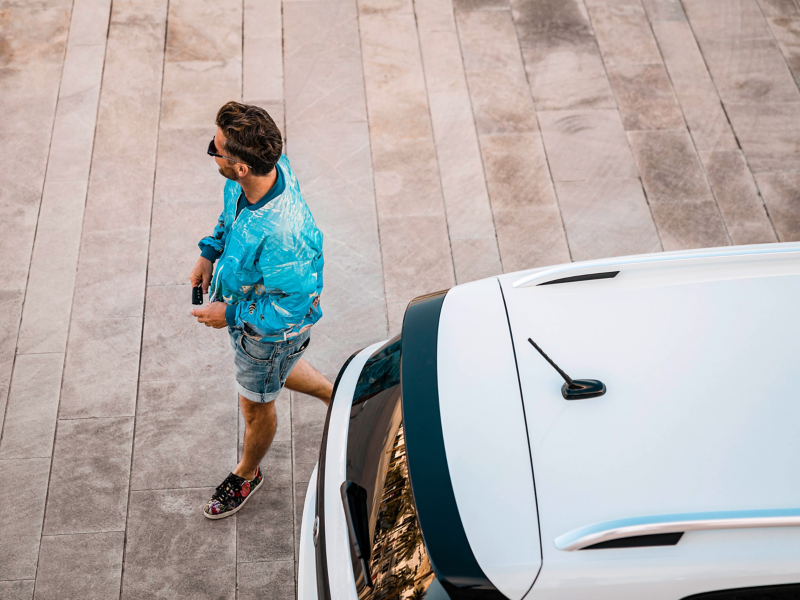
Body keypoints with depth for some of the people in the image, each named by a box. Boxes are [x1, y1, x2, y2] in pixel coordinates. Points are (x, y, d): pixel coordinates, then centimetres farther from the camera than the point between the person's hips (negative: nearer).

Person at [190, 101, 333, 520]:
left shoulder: (281, 235, -46)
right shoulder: (267, 168, -22)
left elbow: (294, 306, -32)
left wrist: (230, 314, -23)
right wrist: (210, 253, 1)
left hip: (271, 327, -7)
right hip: (245, 298, 7)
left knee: (256, 406, 22)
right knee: (272, 371, 35)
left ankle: (247, 474, 53)